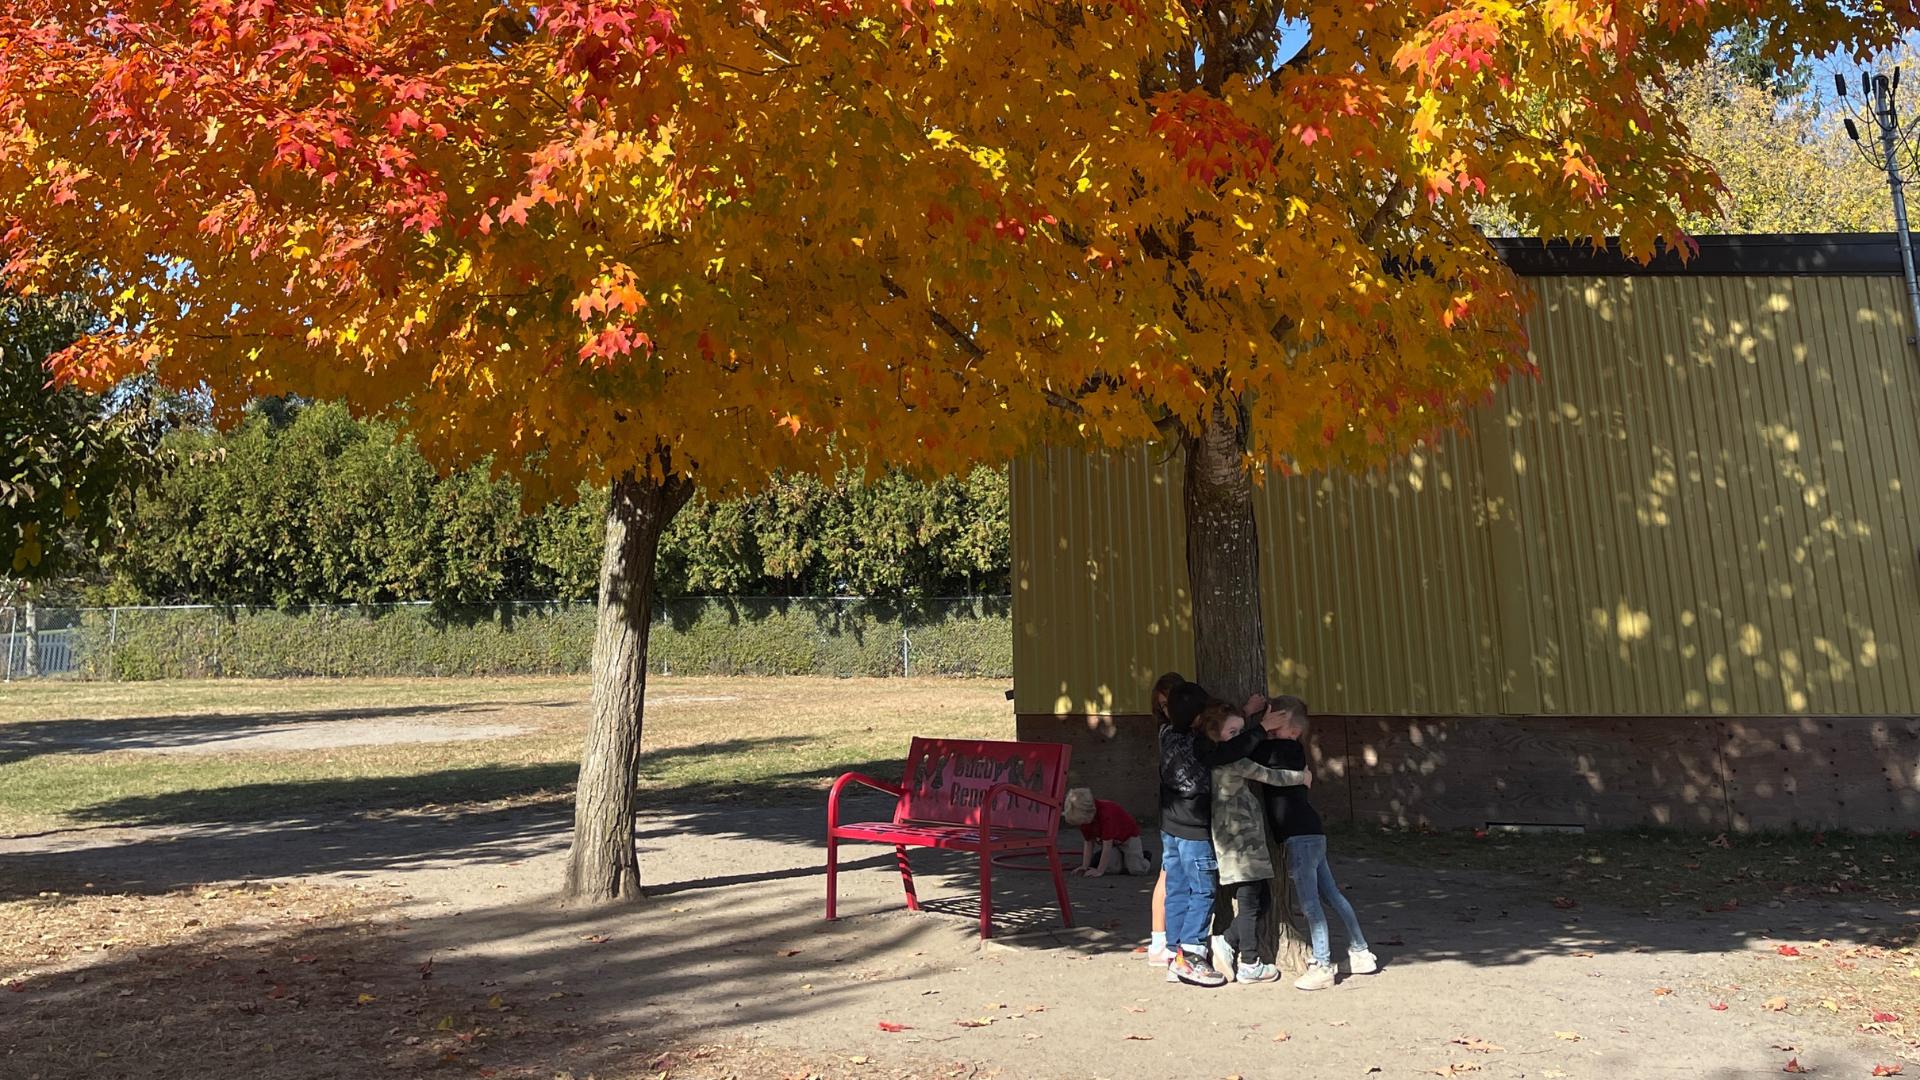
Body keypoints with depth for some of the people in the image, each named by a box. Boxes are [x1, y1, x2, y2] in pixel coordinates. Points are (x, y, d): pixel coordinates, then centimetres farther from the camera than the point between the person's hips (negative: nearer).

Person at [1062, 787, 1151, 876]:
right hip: (1111, 841, 5)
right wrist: (1085, 866, -13)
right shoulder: (1084, 818, -17)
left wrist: (1099, 871, -32)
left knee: (1136, 869, -22)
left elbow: (1107, 846, -35)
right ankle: (1120, 855, 13)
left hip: (1128, 835, -5)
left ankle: (1143, 855, 10)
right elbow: (1088, 843, -6)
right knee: (1111, 868, -19)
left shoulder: (1106, 813, -37)